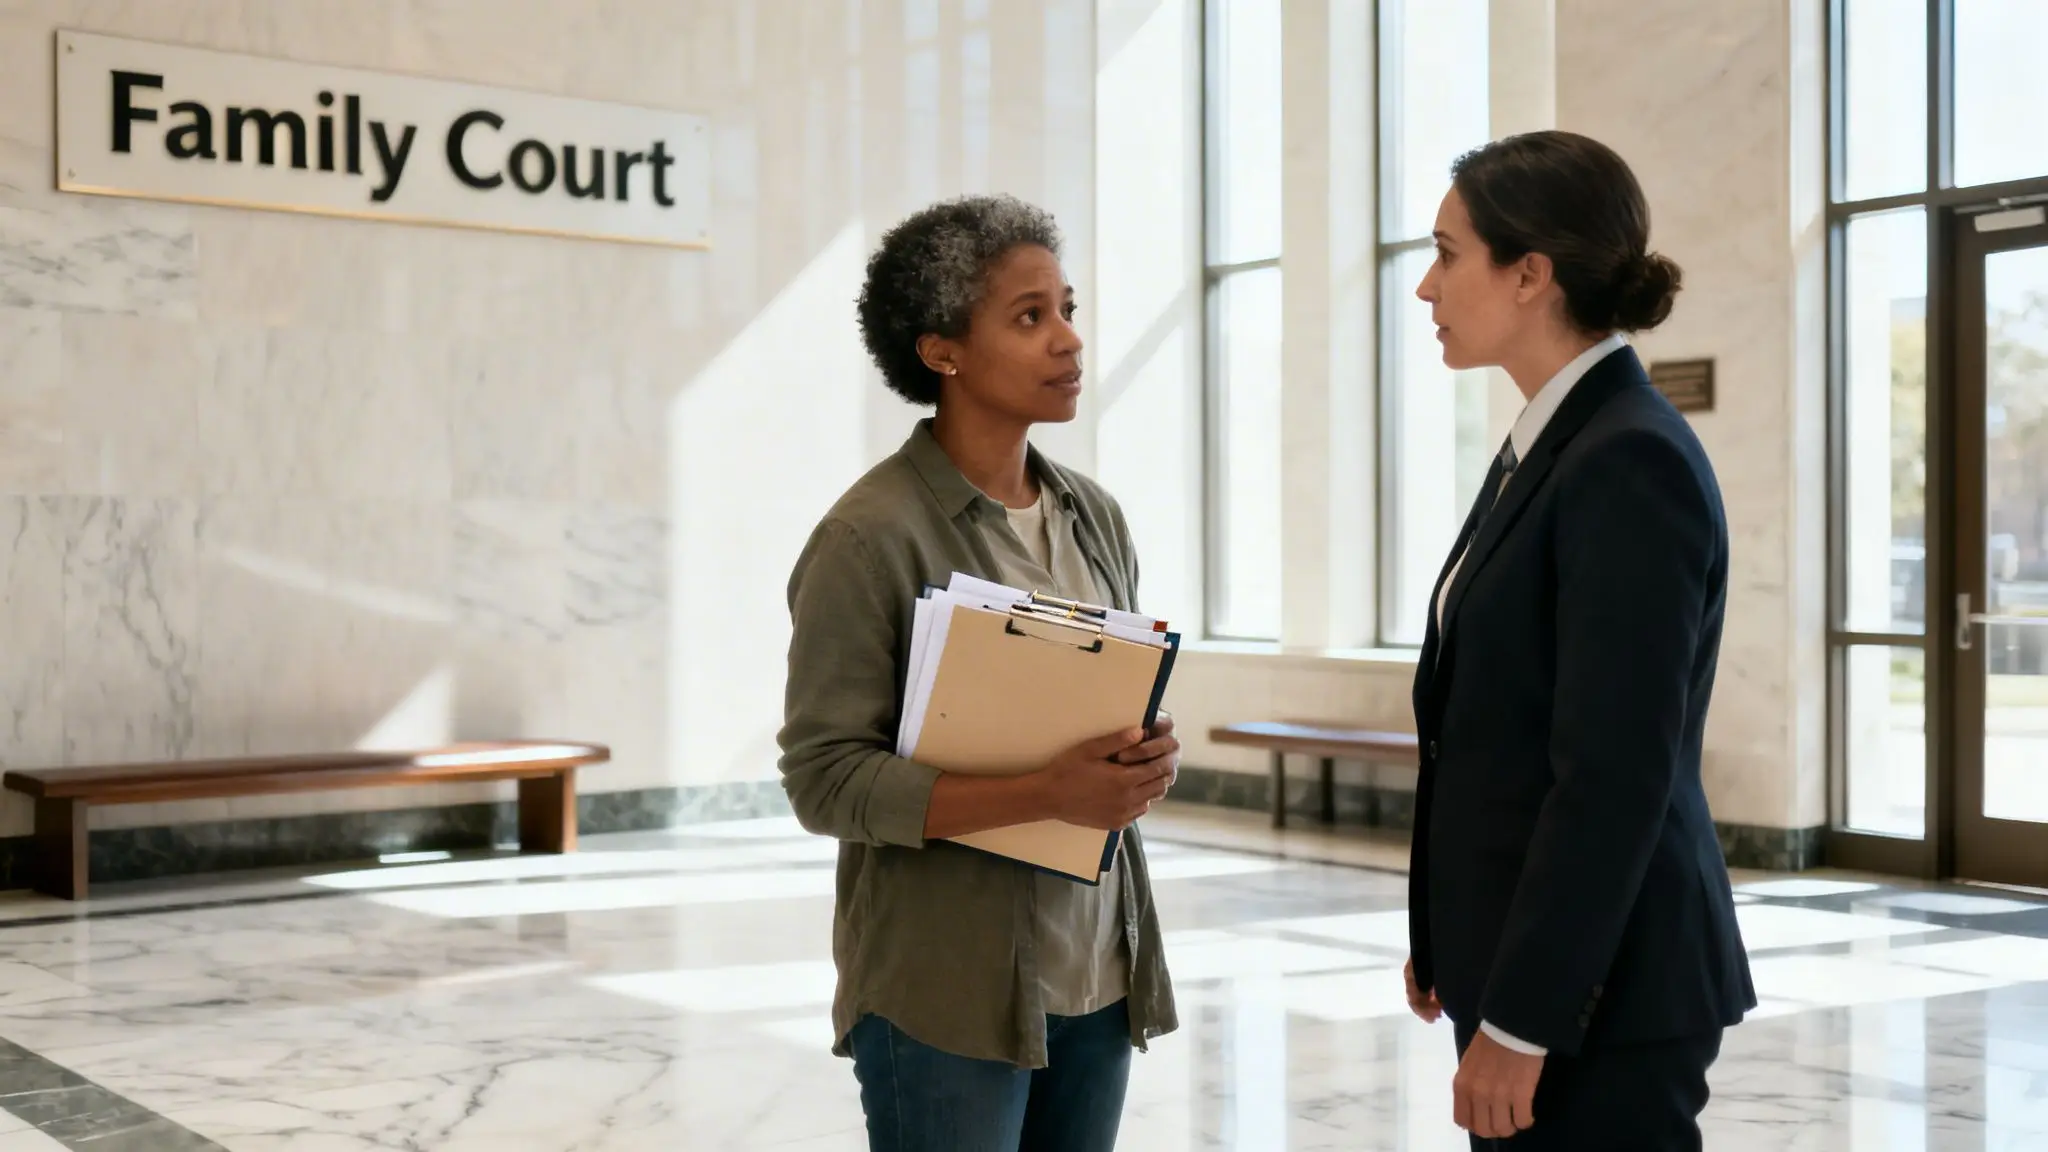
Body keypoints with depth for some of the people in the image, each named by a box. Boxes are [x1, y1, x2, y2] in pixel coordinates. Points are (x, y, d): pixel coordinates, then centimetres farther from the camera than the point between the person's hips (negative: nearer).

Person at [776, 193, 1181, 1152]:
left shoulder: (1093, 517, 9)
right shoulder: (870, 537, -11)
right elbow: (825, 779, -14)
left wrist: (1150, 759, -6)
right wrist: (1046, 794, -23)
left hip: (1095, 977, 6)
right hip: (949, 996, -6)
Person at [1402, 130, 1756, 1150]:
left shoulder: (1633, 462, -18)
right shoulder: (1546, 446, 11)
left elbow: (1614, 776, -22)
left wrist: (1520, 1021, -20)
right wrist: (1448, 948, 17)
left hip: (1596, 985, -9)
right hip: (1518, 950, 9)